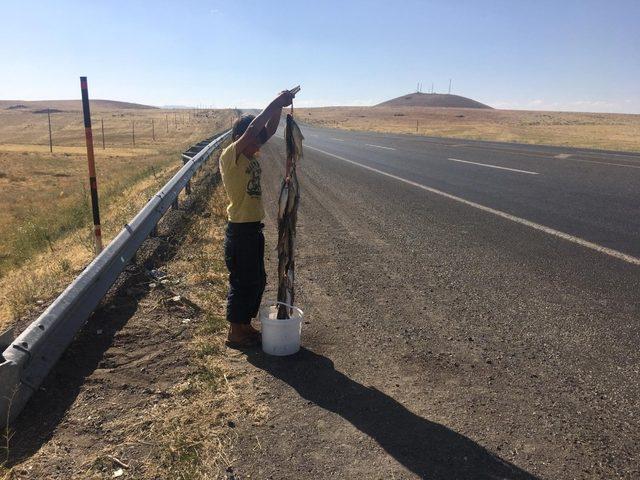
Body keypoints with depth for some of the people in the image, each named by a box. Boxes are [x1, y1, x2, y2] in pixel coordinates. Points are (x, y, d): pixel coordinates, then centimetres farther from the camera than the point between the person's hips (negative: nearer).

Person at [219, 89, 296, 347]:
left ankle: (245, 325, 33)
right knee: (242, 282, 3)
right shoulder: (229, 157, -14)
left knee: (257, 280, 17)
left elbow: (268, 131, 6)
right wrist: (275, 103, -22)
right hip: (240, 231, -9)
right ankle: (234, 332, 19)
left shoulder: (250, 156, 9)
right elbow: (252, 129, -26)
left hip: (254, 229, 9)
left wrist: (279, 107, -9)